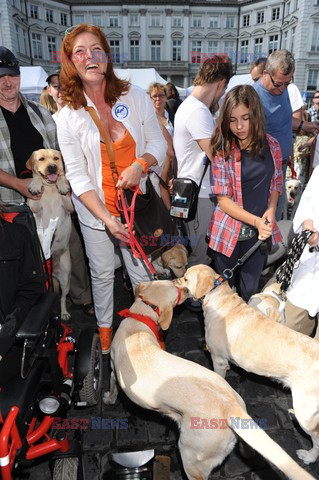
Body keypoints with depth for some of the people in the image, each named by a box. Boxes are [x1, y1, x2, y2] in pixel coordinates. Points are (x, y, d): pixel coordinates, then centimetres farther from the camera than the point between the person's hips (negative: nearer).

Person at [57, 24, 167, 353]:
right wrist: (108, 219, -18)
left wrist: (140, 164, -20)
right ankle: (104, 332, 38)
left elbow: (158, 144, 2)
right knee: (102, 274, 14)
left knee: (142, 274, 8)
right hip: (95, 211, 0)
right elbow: (78, 178, -9)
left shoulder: (135, 96, -3)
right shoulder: (68, 116, -7)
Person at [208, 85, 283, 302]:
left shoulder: (272, 146, -2)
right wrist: (256, 221, -22)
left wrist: (271, 209, -9)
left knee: (249, 291, 16)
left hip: (259, 232, 2)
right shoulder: (222, 150, -11)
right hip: (229, 231, -2)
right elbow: (223, 199, -12)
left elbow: (276, 183, 11)